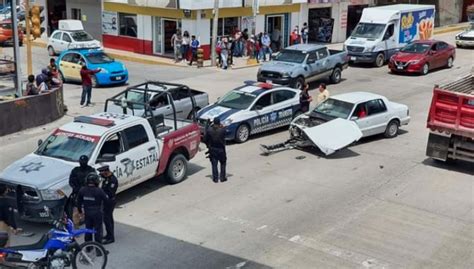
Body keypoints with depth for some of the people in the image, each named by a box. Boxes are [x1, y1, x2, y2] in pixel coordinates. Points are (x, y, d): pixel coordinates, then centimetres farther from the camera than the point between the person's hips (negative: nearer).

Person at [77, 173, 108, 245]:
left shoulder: (82, 190, -4)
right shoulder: (99, 191, -20)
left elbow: (79, 202, 5)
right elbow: (105, 200, -11)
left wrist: (80, 210, 19)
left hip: (87, 213, 4)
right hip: (97, 213, -4)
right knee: (98, 230, 5)